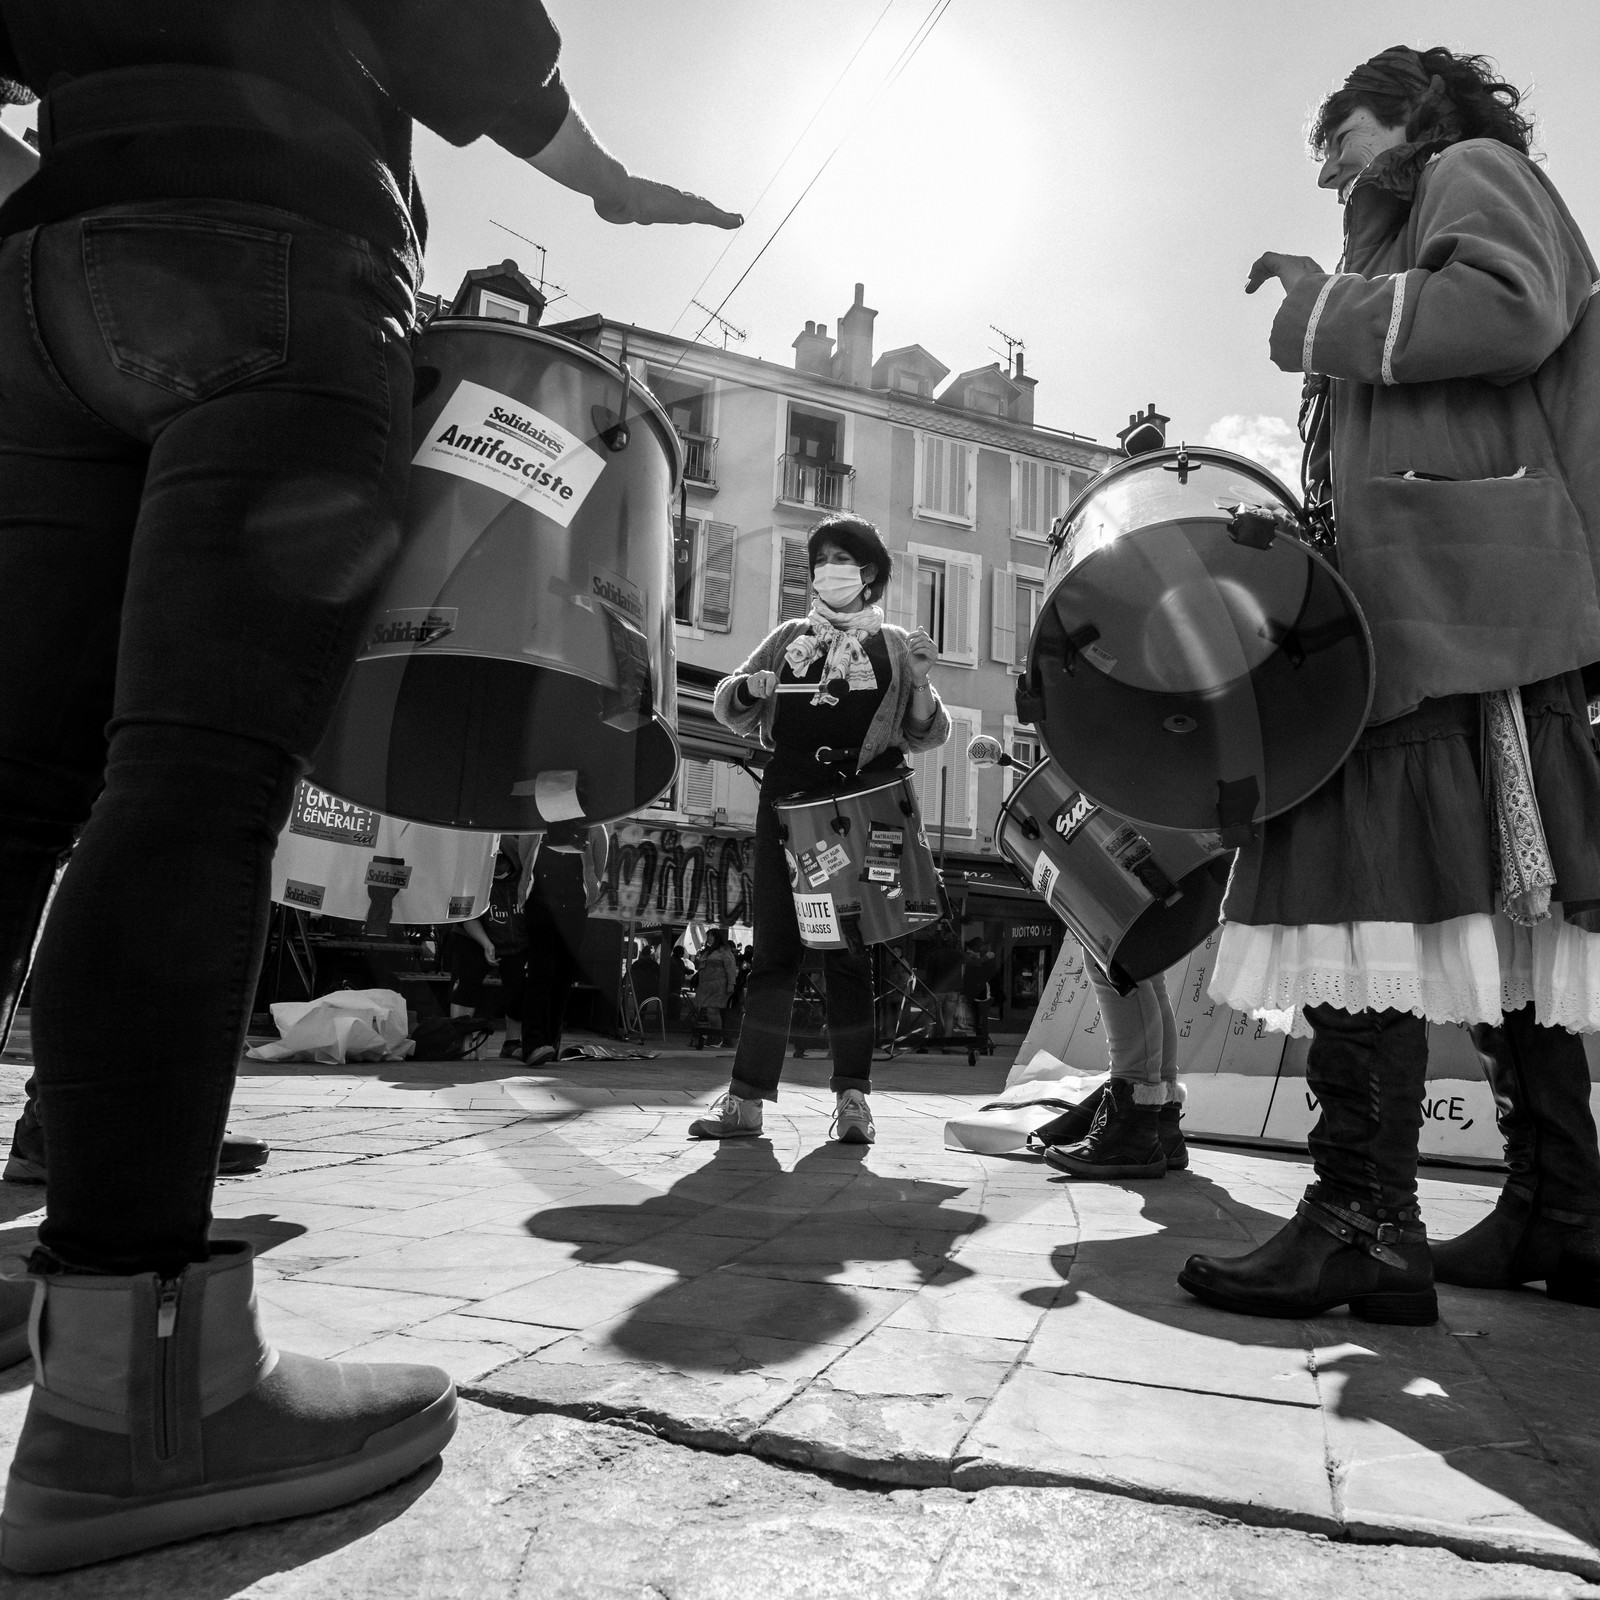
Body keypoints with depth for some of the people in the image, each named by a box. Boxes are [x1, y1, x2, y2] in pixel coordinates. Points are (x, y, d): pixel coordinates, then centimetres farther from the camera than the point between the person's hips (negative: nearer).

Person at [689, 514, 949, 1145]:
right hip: (787, 797, 2)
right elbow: (730, 712, 21)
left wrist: (921, 683, -8)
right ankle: (746, 1098, 1)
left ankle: (852, 1097, 5)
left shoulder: (893, 644, 14)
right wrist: (748, 688, -1)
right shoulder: (790, 636, 20)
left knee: (850, 950, -1)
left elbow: (928, 737, 10)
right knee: (773, 947, 0)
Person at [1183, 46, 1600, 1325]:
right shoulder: (1416, 234, 34)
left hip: (1453, 608, -10)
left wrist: (1322, 313, -5)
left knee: (1358, 885, -17)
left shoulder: (1474, 172, 10)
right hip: (1425, 611, 10)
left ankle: (1365, 1220, -18)